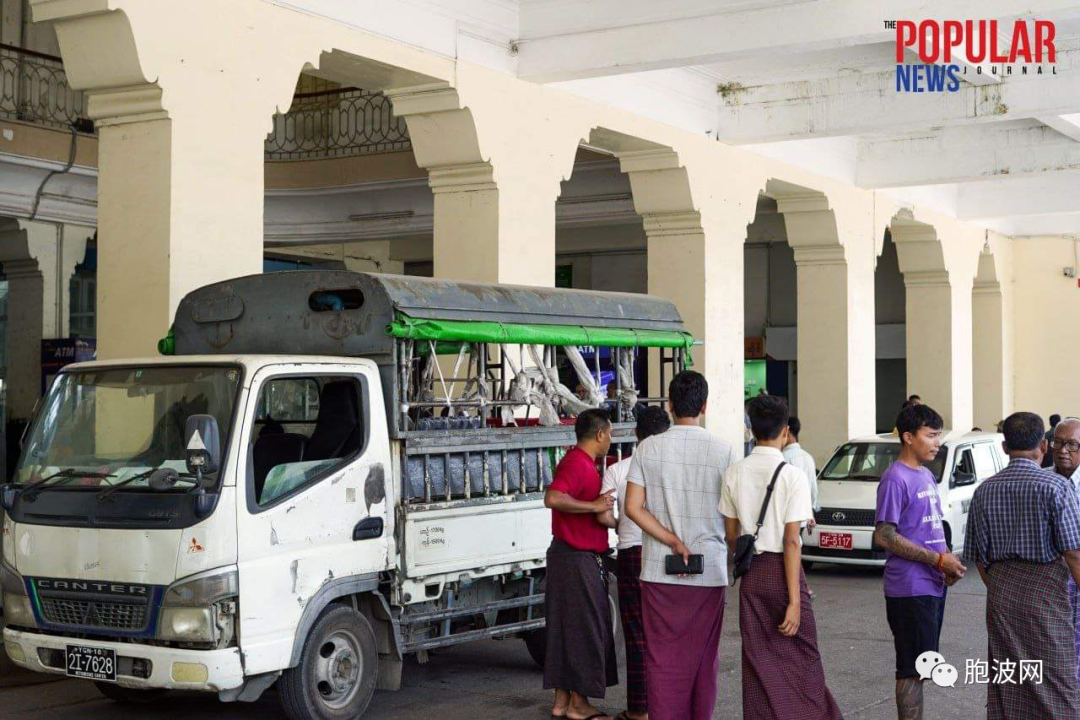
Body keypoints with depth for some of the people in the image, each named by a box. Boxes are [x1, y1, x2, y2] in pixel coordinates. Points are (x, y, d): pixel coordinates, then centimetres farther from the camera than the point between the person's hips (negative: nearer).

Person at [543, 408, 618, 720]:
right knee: (584, 628, -2)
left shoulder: (582, 463, 15)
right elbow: (553, 498, -32)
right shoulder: (577, 464, -18)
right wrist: (594, 506, -27)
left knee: (567, 630, 13)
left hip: (571, 557, 10)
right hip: (578, 559, -10)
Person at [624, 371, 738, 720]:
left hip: (659, 572, 0)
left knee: (663, 658, 5)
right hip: (709, 572, 0)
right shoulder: (723, 451, -5)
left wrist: (674, 543, -8)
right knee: (703, 658, 12)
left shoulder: (649, 448, -2)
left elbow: (633, 508, -8)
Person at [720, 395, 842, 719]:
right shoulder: (793, 476, -13)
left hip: (751, 572, 4)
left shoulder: (734, 473, 1)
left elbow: (731, 533, 7)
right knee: (802, 656, 8)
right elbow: (791, 541, -16)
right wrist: (795, 601, -15)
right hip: (783, 571, -4)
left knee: (758, 660, 10)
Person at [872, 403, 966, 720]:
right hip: (910, 589, -9)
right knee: (913, 669, -4)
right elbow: (884, 536, -18)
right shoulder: (895, 478, -14)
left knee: (920, 667, 13)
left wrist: (948, 563, 4)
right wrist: (938, 560, -17)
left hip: (933, 585, 9)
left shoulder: (926, 476, 14)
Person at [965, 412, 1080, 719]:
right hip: (1045, 590, -5)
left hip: (1000, 593, 5)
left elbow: (979, 557, 9)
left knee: (1006, 686, 11)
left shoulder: (984, 490, 6)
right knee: (1054, 683, 1)